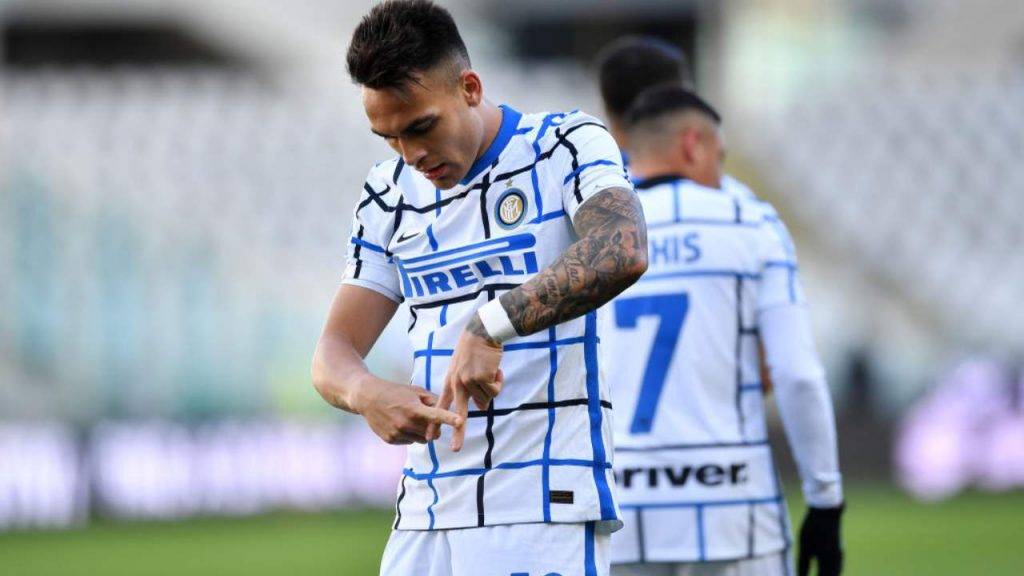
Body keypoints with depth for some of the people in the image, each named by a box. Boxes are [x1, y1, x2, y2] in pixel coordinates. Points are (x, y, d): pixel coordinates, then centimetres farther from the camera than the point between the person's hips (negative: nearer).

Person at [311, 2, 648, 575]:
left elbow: (622, 251, -24)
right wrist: (367, 393, -13)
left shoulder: (568, 145, -3)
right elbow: (334, 354, 12)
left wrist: (491, 326, -32)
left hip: (548, 507, -6)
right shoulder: (392, 193, 15)